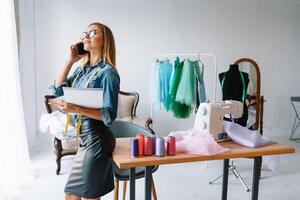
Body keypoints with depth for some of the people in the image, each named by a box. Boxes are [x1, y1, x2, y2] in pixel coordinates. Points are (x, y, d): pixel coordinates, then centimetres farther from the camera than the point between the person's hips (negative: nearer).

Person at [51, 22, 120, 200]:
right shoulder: (83, 69, 9)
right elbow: (58, 91, 4)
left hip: (97, 141, -8)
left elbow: (109, 115, -19)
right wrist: (70, 60, 1)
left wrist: (76, 109, -29)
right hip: (86, 138, 8)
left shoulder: (108, 72, -14)